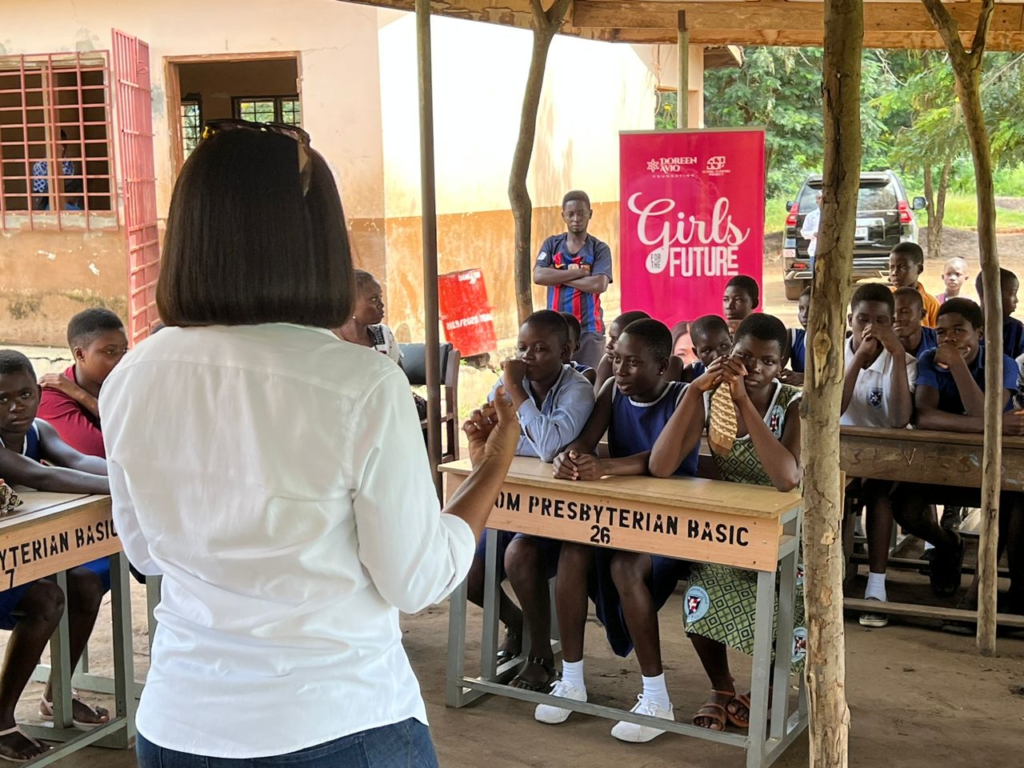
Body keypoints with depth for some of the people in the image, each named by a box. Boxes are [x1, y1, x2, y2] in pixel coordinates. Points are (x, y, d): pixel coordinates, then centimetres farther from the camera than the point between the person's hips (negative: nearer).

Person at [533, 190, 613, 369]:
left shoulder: (599, 249, 0)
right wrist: (578, 272, -13)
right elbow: (538, 276, -9)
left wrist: (558, 277, -10)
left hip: (588, 328, -2)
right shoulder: (552, 244, 6)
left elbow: (599, 285, -15)